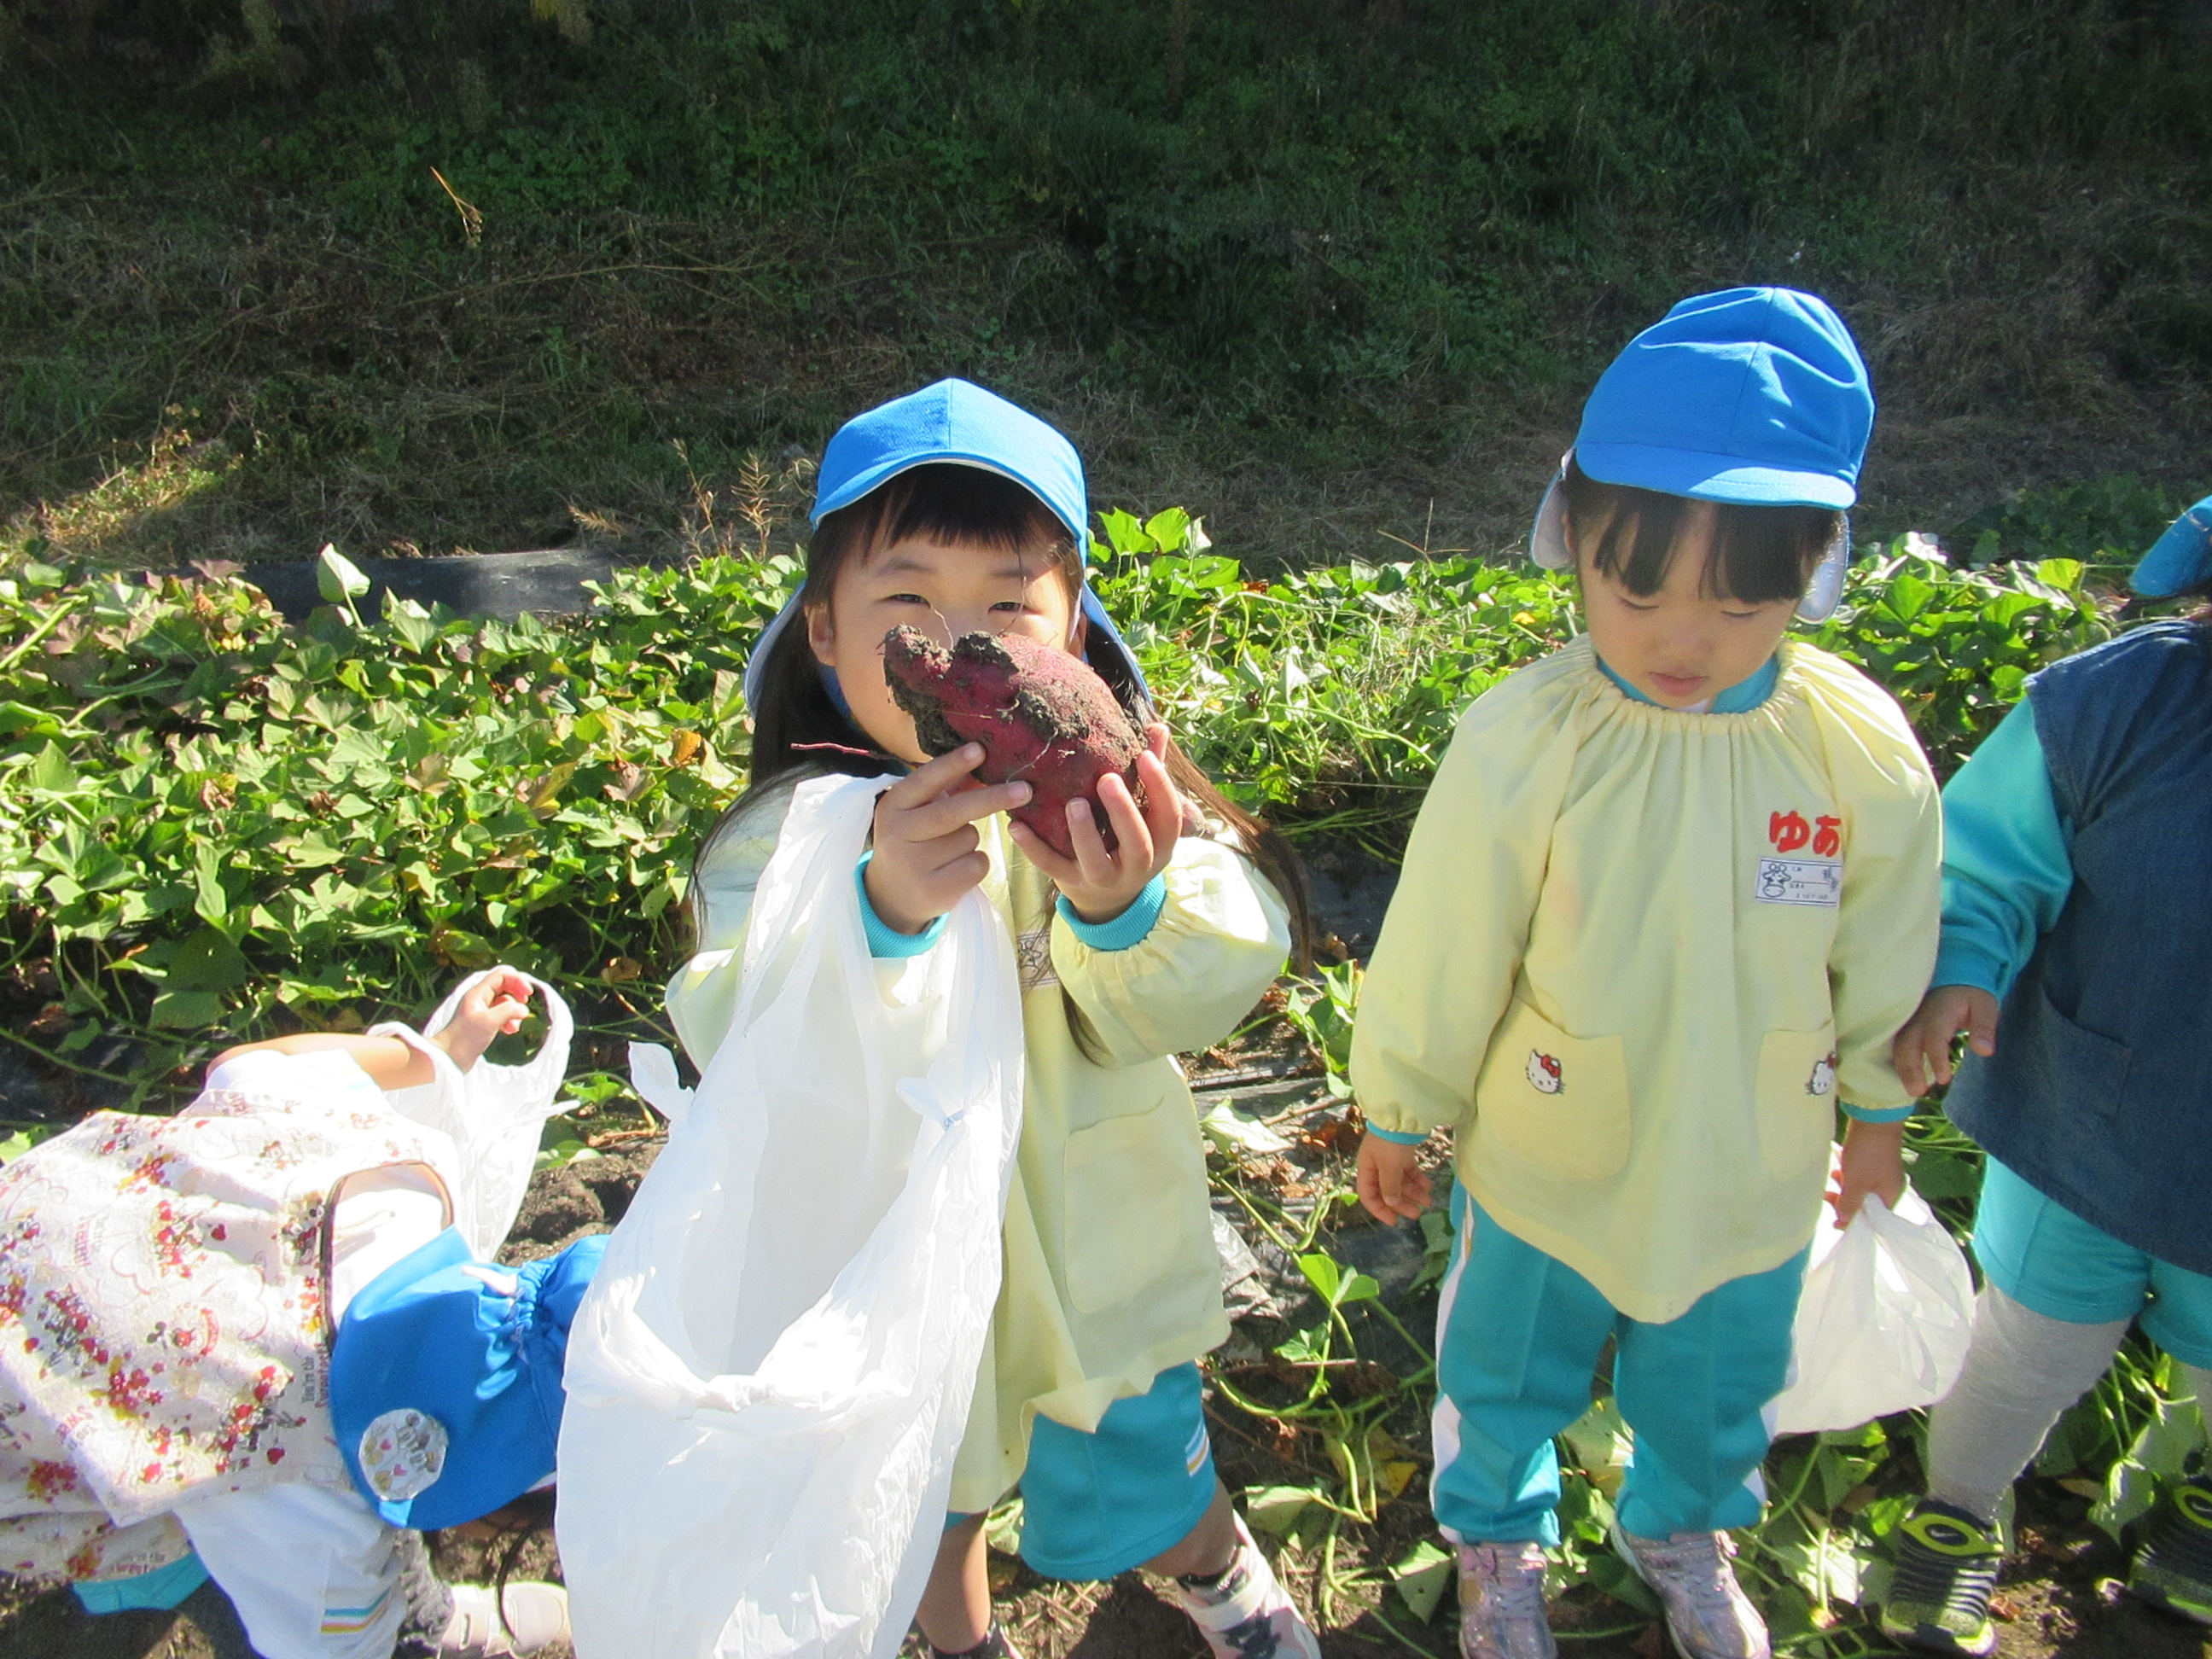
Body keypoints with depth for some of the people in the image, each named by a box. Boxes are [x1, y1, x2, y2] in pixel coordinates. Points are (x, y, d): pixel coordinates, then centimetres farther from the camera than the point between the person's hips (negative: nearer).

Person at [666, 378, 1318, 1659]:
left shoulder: (1113, 789, -19)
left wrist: (1126, 910, -44)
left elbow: (1207, 989, -22)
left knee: (1136, 1484, 24)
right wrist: (886, 908, -52)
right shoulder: (791, 833, -23)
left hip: (1102, 1249, 1)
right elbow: (745, 1054, -34)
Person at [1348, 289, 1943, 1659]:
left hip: (1752, 1179, 3)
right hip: (1544, 1171, -2)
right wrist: (1401, 1116, -4)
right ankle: (1498, 1535, 56)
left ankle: (1685, 1528, 61)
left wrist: (1878, 1109, 12)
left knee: (1715, 1392, 29)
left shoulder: (1867, 752, -19)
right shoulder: (1523, 742, -27)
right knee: (1510, 1378, 24)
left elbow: (1882, 957, -1)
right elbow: (1442, 956, -15)